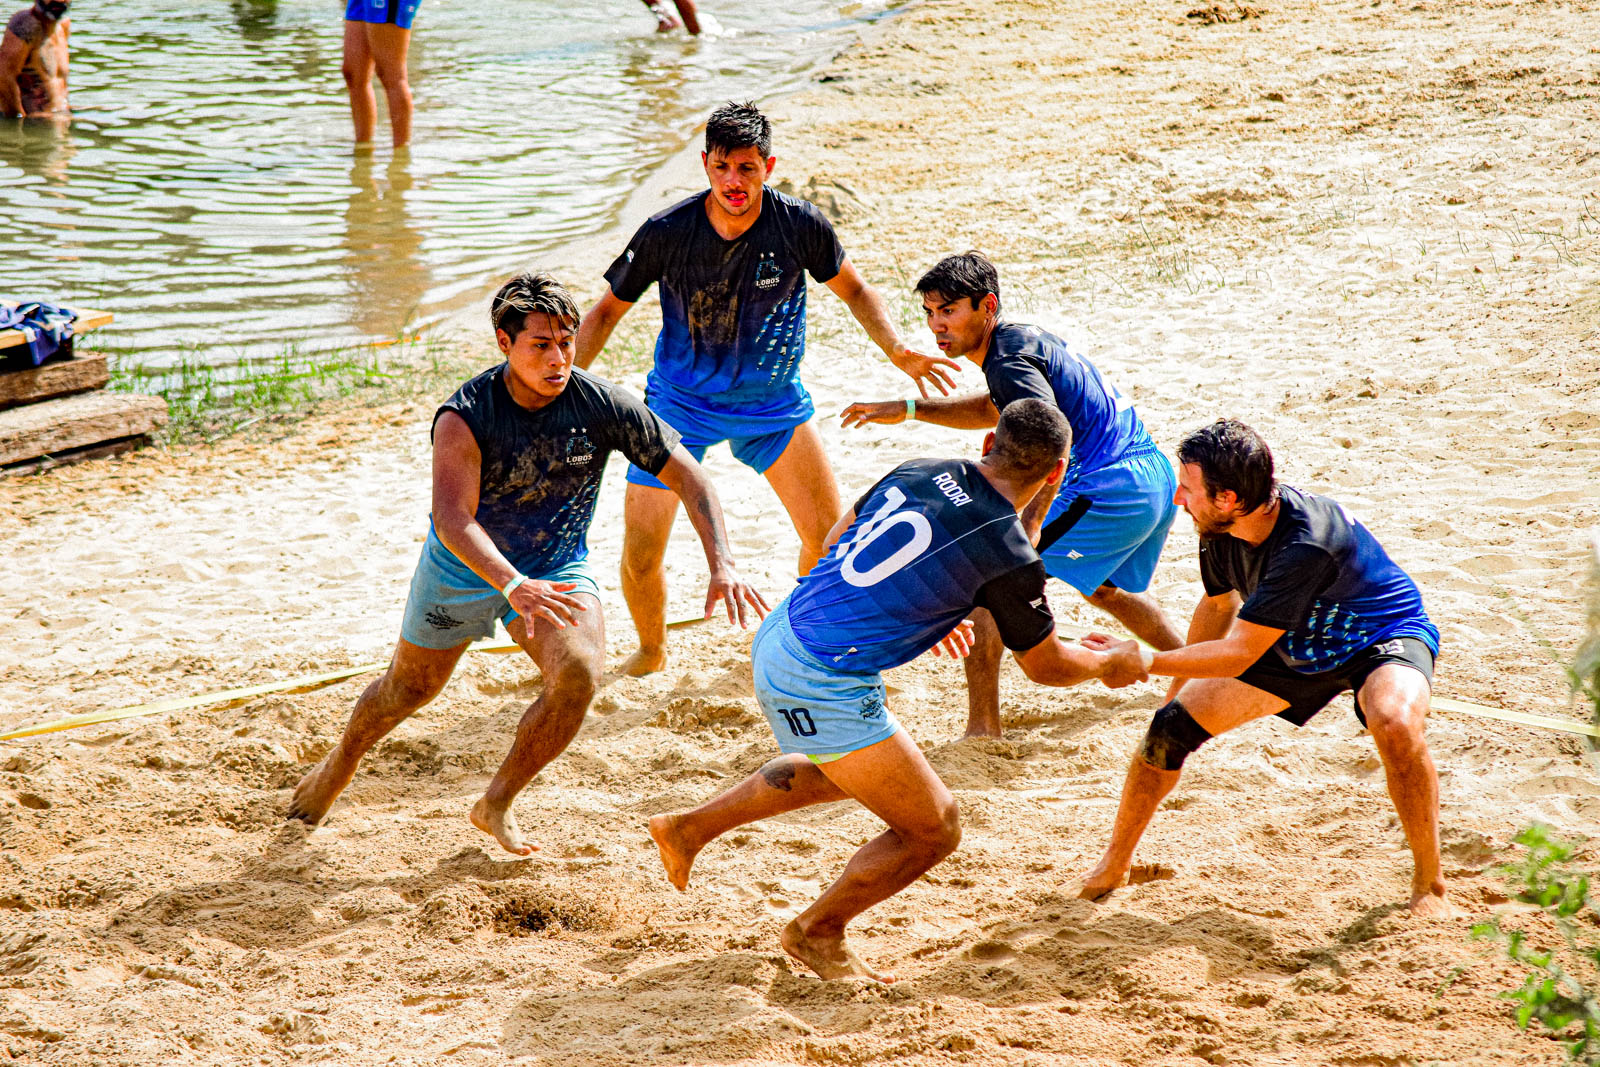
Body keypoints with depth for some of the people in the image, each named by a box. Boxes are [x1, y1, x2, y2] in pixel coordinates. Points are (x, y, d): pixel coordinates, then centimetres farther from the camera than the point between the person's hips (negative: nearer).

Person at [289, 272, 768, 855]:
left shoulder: (601, 404, -21)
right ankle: (340, 763, 51)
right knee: (410, 686, 17)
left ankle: (497, 804, -3)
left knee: (578, 673, -25)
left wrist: (722, 564, -27)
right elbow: (453, 520, -40)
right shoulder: (463, 417, -28)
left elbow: (687, 474, -15)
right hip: (464, 568, -1)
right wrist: (513, 585, -57)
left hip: (556, 569, 1)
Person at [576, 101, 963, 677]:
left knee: (831, 536, -3)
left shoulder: (800, 226, -16)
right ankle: (650, 650, 22)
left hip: (773, 402, 2)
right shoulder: (666, 233, -19)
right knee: (640, 554, -8)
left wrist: (897, 351, -14)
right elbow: (608, 310, -5)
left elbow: (853, 289, 2)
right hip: (679, 402, -1)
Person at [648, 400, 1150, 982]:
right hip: (824, 685, -8)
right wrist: (1112, 662, 24)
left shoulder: (919, 472, 4)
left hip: (777, 634, 8)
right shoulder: (1009, 557, -14)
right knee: (934, 830, 7)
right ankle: (818, 932, 21)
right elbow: (1047, 665, 3)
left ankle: (689, 827, 38)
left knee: (843, 771, 35)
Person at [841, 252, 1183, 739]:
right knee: (1103, 587, 37)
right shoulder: (1023, 338, 15)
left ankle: (983, 727, -11)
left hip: (1106, 491, -10)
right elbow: (996, 409, 33)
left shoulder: (1008, 361, -16)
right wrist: (910, 409, 26)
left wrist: (1028, 526, -41)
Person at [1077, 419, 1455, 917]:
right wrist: (1177, 689, 16)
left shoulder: (1305, 544, -40)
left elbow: (1236, 656, -35)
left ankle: (1429, 885, -19)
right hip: (1297, 647, 7)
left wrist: (1144, 661, -31)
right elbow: (1219, 605, 6)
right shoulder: (1221, 531, -17)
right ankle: (1113, 865, 20)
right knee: (1172, 724, -1)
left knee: (1394, 724, -38)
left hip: (1381, 635, -7)